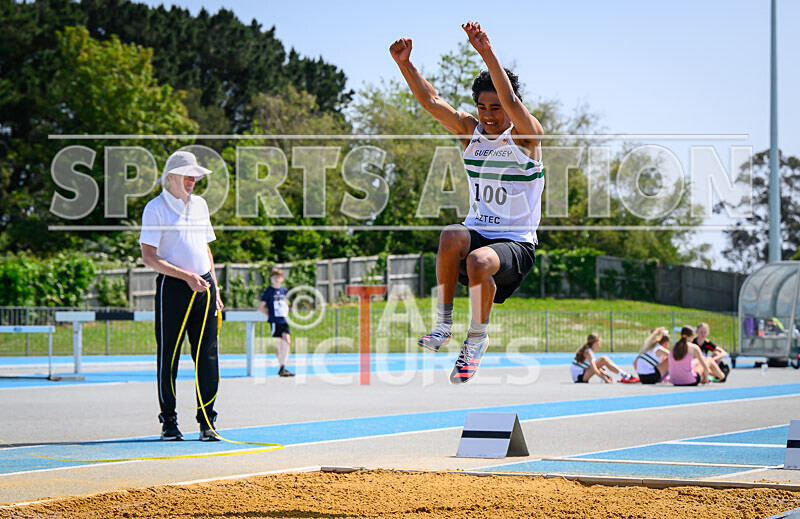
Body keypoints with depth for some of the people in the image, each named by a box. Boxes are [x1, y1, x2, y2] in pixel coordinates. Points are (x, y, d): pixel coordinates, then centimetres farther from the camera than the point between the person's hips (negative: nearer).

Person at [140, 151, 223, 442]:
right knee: (169, 354, -1)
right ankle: (168, 422, 7)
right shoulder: (156, 208, -4)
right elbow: (148, 257, -10)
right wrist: (187, 276, -16)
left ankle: (207, 423, 6)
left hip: (203, 287, 5)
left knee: (208, 355, 1)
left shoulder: (199, 205, 17)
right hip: (172, 287, -5)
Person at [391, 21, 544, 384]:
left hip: (516, 243, -4)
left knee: (478, 260, -36)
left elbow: (511, 101, -27)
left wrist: (486, 53, -39)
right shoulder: (470, 131, 7)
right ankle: (443, 324, -23)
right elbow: (430, 101, -2)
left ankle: (477, 339, -11)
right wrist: (404, 63, -18)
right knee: (452, 235, -33)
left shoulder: (526, 135, -7)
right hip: (477, 234, 4)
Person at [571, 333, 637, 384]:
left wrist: (605, 374, 5)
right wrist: (604, 379, -24)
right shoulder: (588, 352, -13)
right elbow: (594, 369, -24)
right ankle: (627, 377, -20)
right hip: (579, 377, -10)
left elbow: (596, 366, 18)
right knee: (603, 359, -19)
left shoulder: (586, 350, 17)